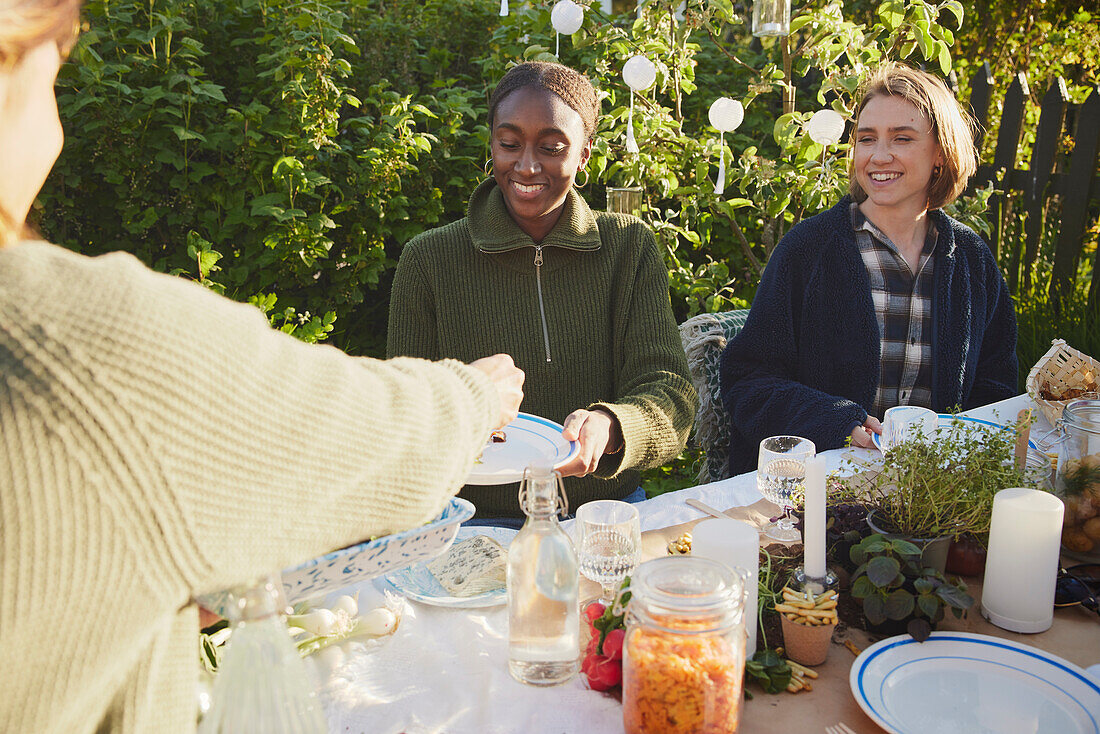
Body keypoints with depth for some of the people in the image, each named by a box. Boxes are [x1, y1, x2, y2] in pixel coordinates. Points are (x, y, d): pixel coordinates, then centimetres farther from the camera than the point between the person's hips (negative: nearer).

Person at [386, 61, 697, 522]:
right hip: (476, 520, -1)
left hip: (607, 514, 1)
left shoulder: (630, 247, 6)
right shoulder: (428, 260, 2)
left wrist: (609, 427, -27)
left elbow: (668, 392, -4)